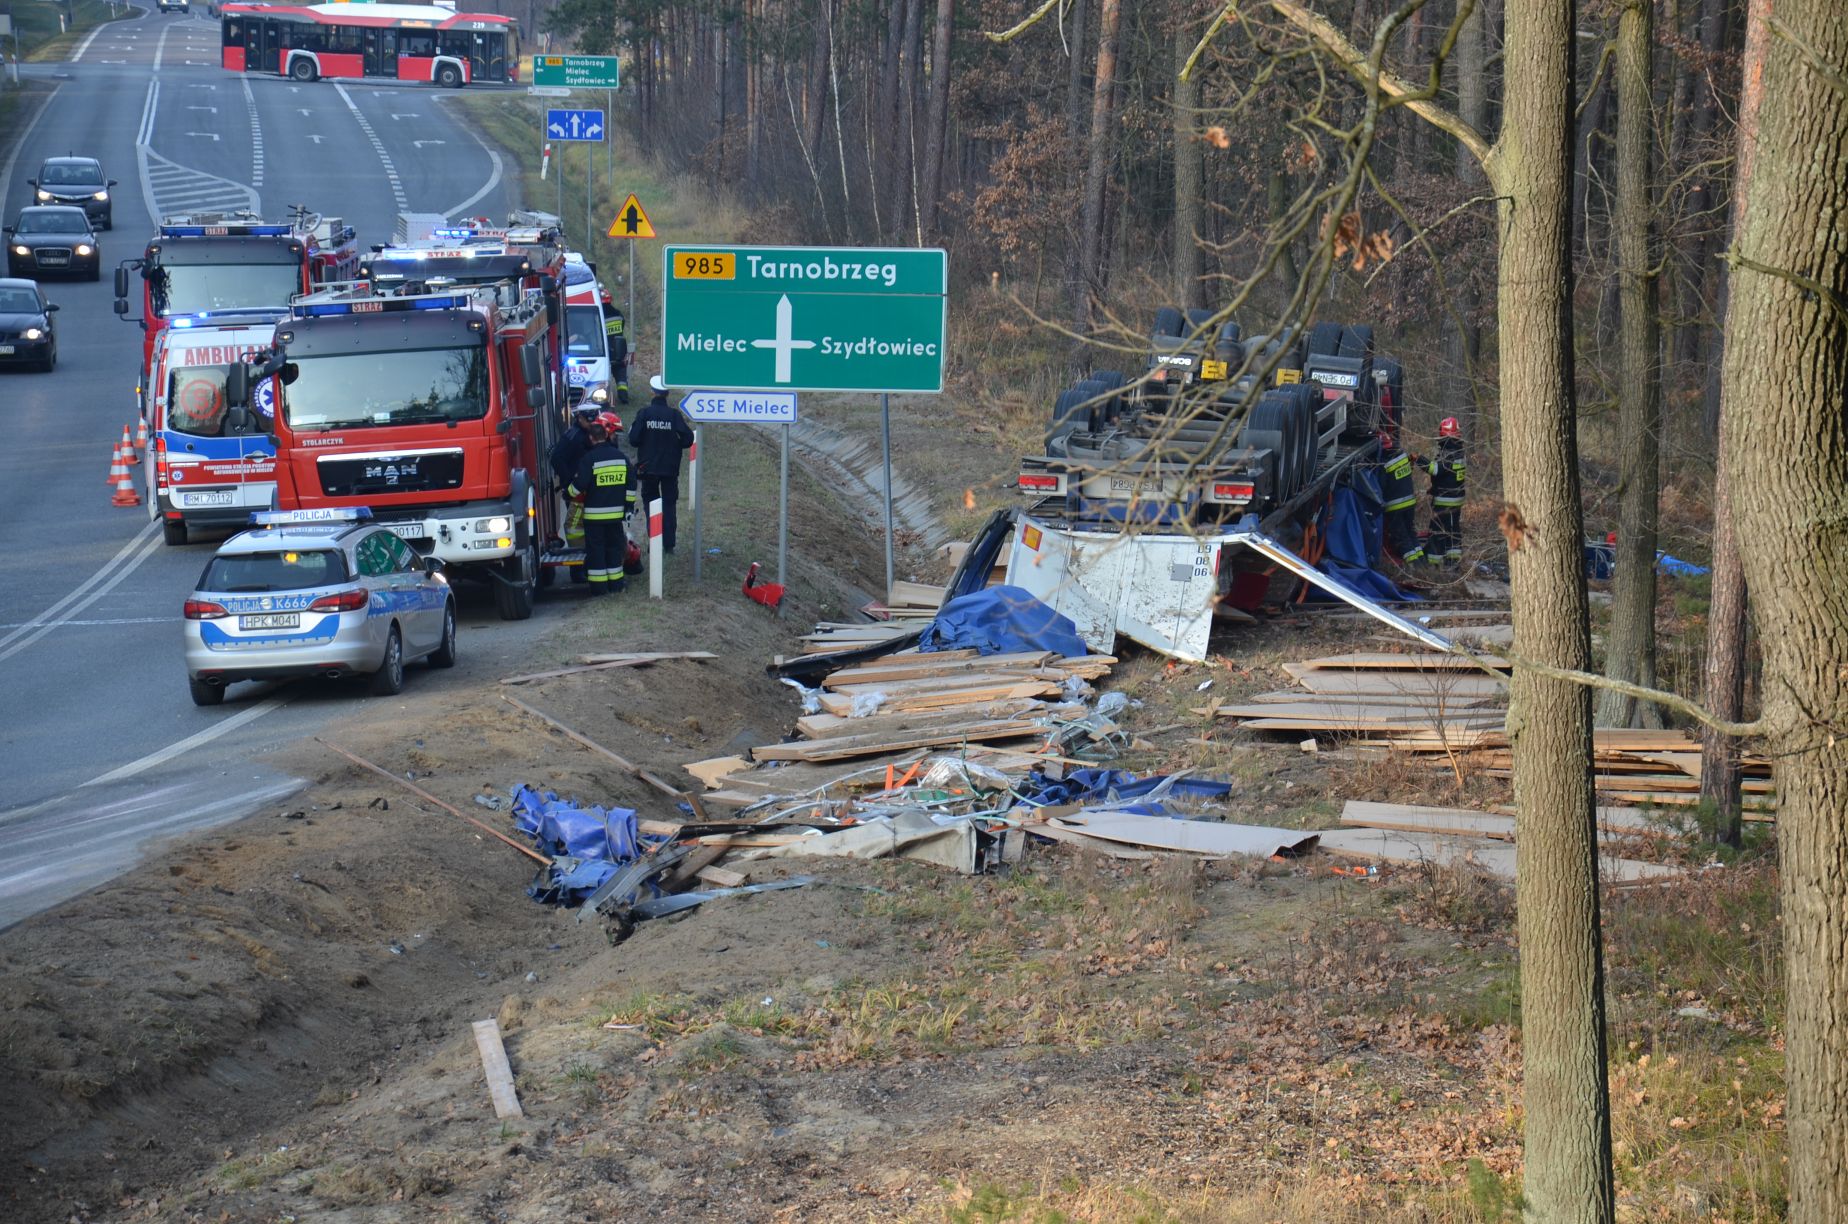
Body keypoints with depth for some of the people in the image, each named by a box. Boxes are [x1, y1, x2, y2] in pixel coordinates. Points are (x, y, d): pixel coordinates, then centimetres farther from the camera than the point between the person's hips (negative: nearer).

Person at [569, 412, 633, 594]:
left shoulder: (589, 459, -13)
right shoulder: (621, 456, 4)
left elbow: (580, 485, -14)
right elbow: (629, 485, 8)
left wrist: (570, 492, 7)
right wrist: (627, 507, 15)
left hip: (594, 513, -4)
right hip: (616, 512, 4)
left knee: (596, 548, 1)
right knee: (614, 546, 14)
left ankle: (599, 586, 0)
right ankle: (615, 584, 16)